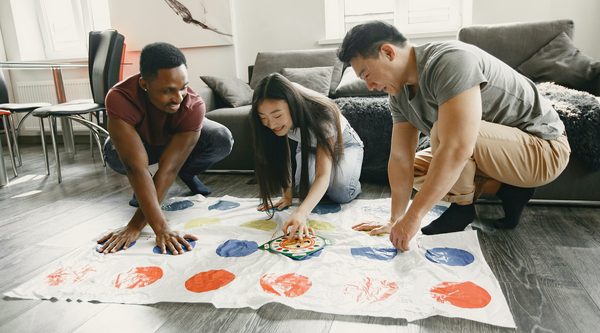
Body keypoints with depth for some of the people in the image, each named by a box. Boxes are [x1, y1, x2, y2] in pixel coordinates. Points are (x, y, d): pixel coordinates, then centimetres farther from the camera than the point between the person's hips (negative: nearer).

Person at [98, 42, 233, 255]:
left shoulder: (193, 106, -38)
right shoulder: (119, 98, -41)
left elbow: (168, 168, -39)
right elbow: (137, 167, -47)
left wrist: (136, 225, -43)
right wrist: (161, 228, -53)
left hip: (180, 140, 1)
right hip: (141, 142, 0)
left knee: (222, 140, -28)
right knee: (113, 153, -35)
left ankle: (187, 174, 3)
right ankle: (140, 187, 0)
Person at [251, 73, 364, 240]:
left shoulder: (321, 115, -43)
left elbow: (323, 176, -49)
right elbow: (282, 155, -14)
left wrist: (301, 212, -64)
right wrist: (287, 195, -22)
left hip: (343, 144, -4)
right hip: (309, 146, 4)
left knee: (341, 194, -27)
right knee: (305, 190, -21)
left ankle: (353, 182, 8)